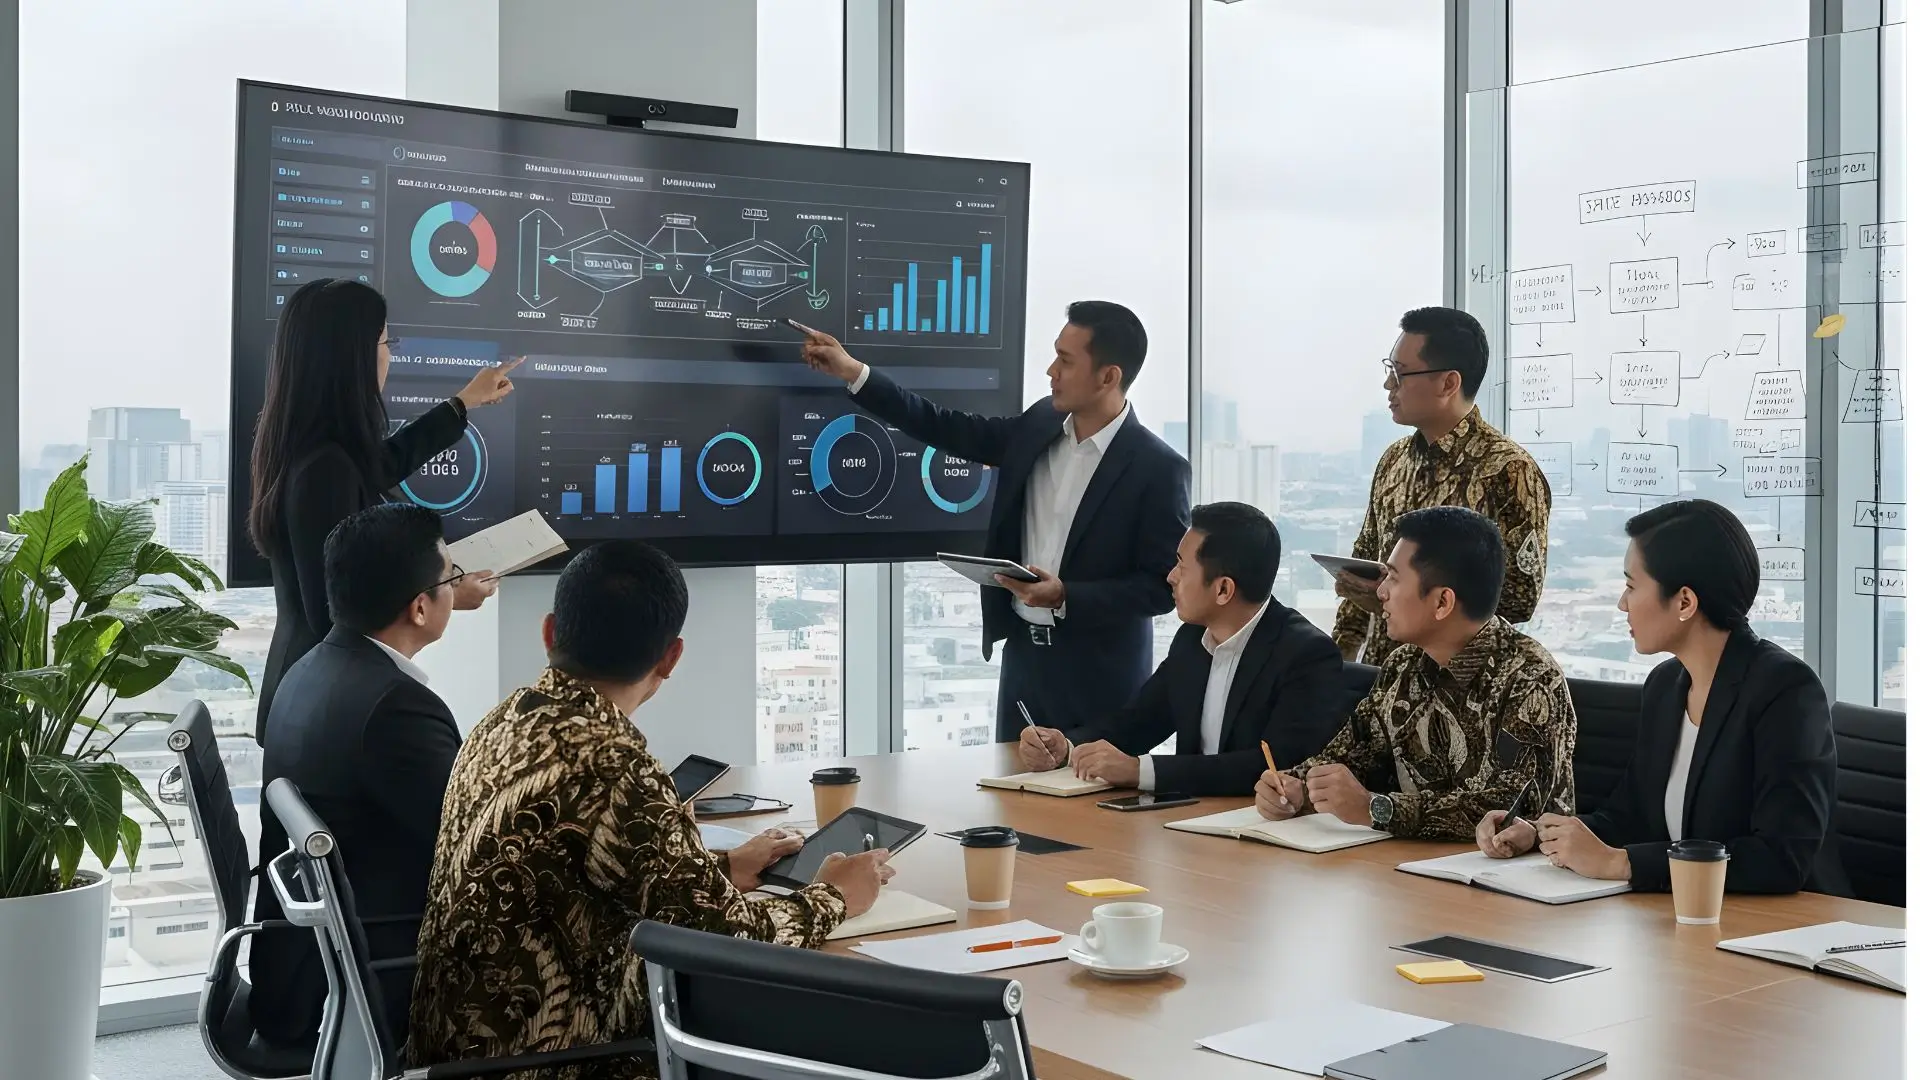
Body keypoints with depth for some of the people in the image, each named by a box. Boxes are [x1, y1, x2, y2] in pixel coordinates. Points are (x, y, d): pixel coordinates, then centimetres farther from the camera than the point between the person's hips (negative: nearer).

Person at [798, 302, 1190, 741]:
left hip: (1100, 676, -6)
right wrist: (853, 372, 7)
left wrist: (1066, 597, -23)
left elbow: (1164, 586, -14)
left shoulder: (1157, 467, -15)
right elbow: (950, 430, 10)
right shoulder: (1041, 424, 3)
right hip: (1023, 654, 6)